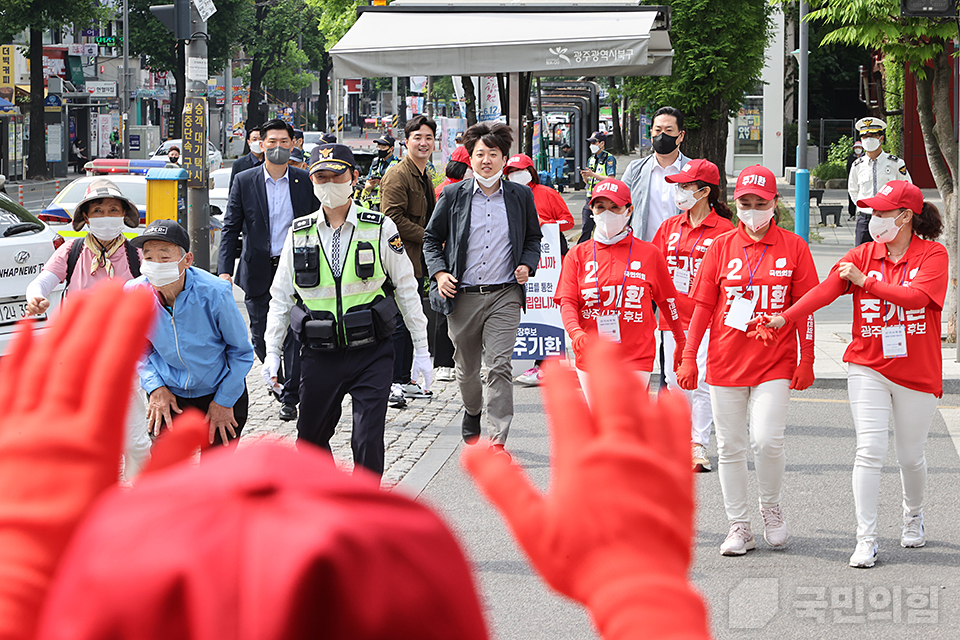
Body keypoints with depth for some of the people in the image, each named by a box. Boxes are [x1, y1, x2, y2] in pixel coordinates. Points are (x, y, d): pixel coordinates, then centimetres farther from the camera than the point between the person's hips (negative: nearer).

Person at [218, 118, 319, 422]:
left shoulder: (305, 181, 3)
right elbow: (231, 227, 1)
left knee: (293, 334, -5)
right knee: (261, 335, 8)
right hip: (258, 270, 1)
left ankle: (289, 398, 2)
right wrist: (225, 269, -9)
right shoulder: (244, 181, 2)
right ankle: (276, 378, 34)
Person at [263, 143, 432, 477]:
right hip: (320, 357, 3)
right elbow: (281, 296, 12)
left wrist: (421, 349, 4)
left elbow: (407, 289, 4)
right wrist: (272, 352, 6)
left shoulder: (381, 229, -1)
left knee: (368, 442, -9)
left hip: (371, 353, -2)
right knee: (311, 438, 11)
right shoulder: (299, 234, 5)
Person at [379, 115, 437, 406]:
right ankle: (390, 382, -7)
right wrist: (427, 236, -17)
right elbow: (392, 218, -21)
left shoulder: (425, 177, 18)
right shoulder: (398, 175, -13)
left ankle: (404, 378, 21)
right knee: (398, 322, -9)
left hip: (416, 259, 10)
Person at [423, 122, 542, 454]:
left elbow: (533, 237, 18)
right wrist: (439, 273, -5)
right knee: (466, 369, 14)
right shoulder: (453, 196, 3)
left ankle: (497, 440, -11)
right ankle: (472, 413, 44)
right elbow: (431, 238, 10)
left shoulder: (521, 196, 6)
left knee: (500, 367, -12)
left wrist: (527, 265, -1)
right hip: (462, 296, 1)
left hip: (504, 296, -1)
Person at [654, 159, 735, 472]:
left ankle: (699, 446, -1)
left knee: (702, 381, -7)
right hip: (672, 316, 5)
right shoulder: (670, 227, 12)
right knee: (675, 381, 6)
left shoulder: (723, 229, -2)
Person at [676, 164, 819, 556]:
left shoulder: (793, 247, 2)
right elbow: (703, 306, 7)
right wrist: (688, 357, 1)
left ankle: (771, 508, 12)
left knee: (767, 439, -14)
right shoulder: (722, 247, 5)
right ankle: (738, 527, 13)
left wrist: (806, 360, 0)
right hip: (725, 361, 2)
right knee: (730, 446, 4)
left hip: (775, 362, -2)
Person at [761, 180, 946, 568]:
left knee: (910, 455, 11)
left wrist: (866, 281, -19)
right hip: (869, 366, 1)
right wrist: (784, 318, -22)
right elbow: (826, 289, -9)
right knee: (869, 450, -10)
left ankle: (913, 515, 40)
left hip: (918, 371, -1)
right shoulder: (864, 254, 2)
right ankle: (866, 540, -8)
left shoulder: (932, 254, -5)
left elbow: (917, 296, -22)